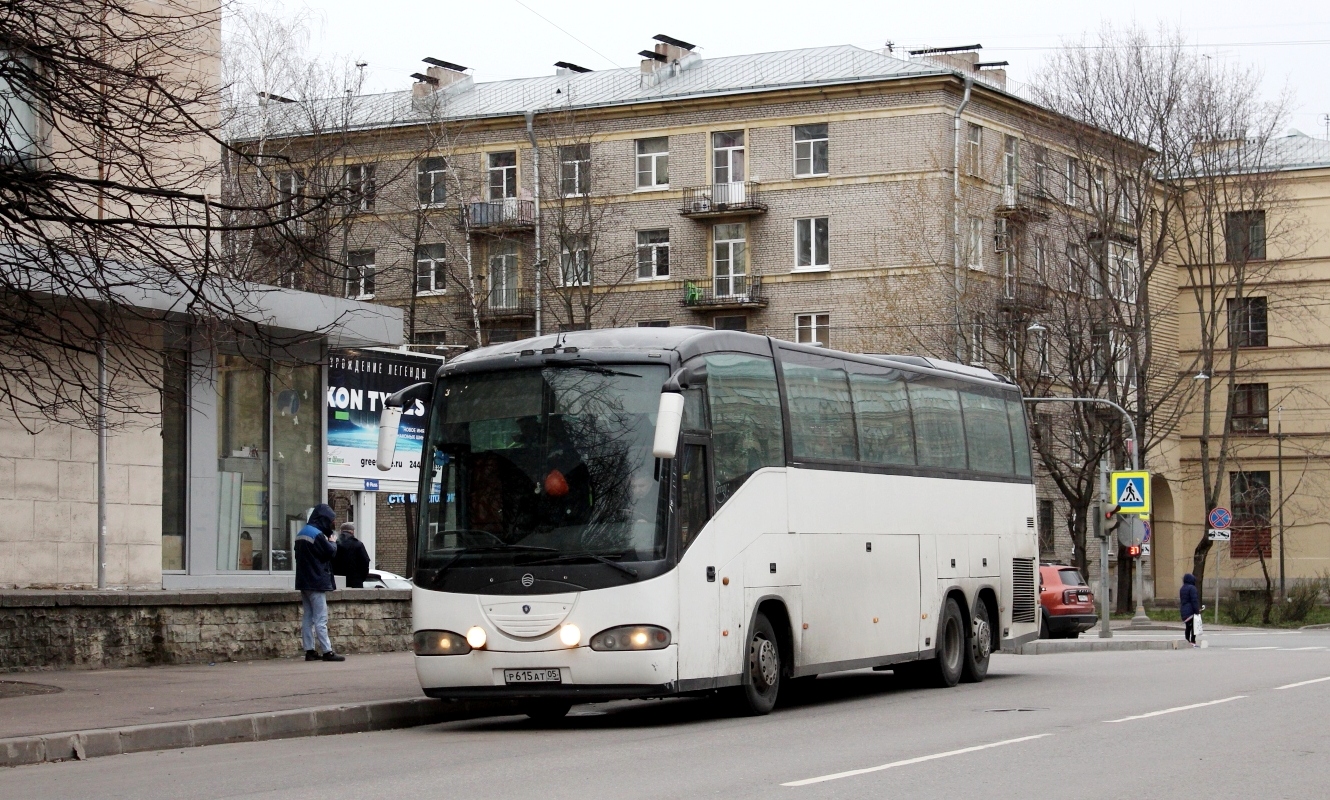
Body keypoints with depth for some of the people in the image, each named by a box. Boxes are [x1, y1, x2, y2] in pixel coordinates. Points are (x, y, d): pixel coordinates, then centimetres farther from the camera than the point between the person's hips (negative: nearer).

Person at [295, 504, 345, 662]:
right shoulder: (317, 534, -16)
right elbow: (330, 552, -14)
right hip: (316, 582, -9)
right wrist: (332, 542, 7)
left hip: (304, 582, 9)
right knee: (320, 619, -8)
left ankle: (309, 650, 8)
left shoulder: (302, 533, 14)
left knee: (307, 617, 8)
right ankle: (327, 651, -8)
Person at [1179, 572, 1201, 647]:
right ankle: (1193, 642, -10)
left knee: (1188, 627, 15)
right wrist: (1197, 610, -14)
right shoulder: (1192, 588, -12)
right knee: (1194, 626, -6)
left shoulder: (1182, 589, 15)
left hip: (1184, 611, 8)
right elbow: (1194, 600, -16)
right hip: (1191, 611, -8)